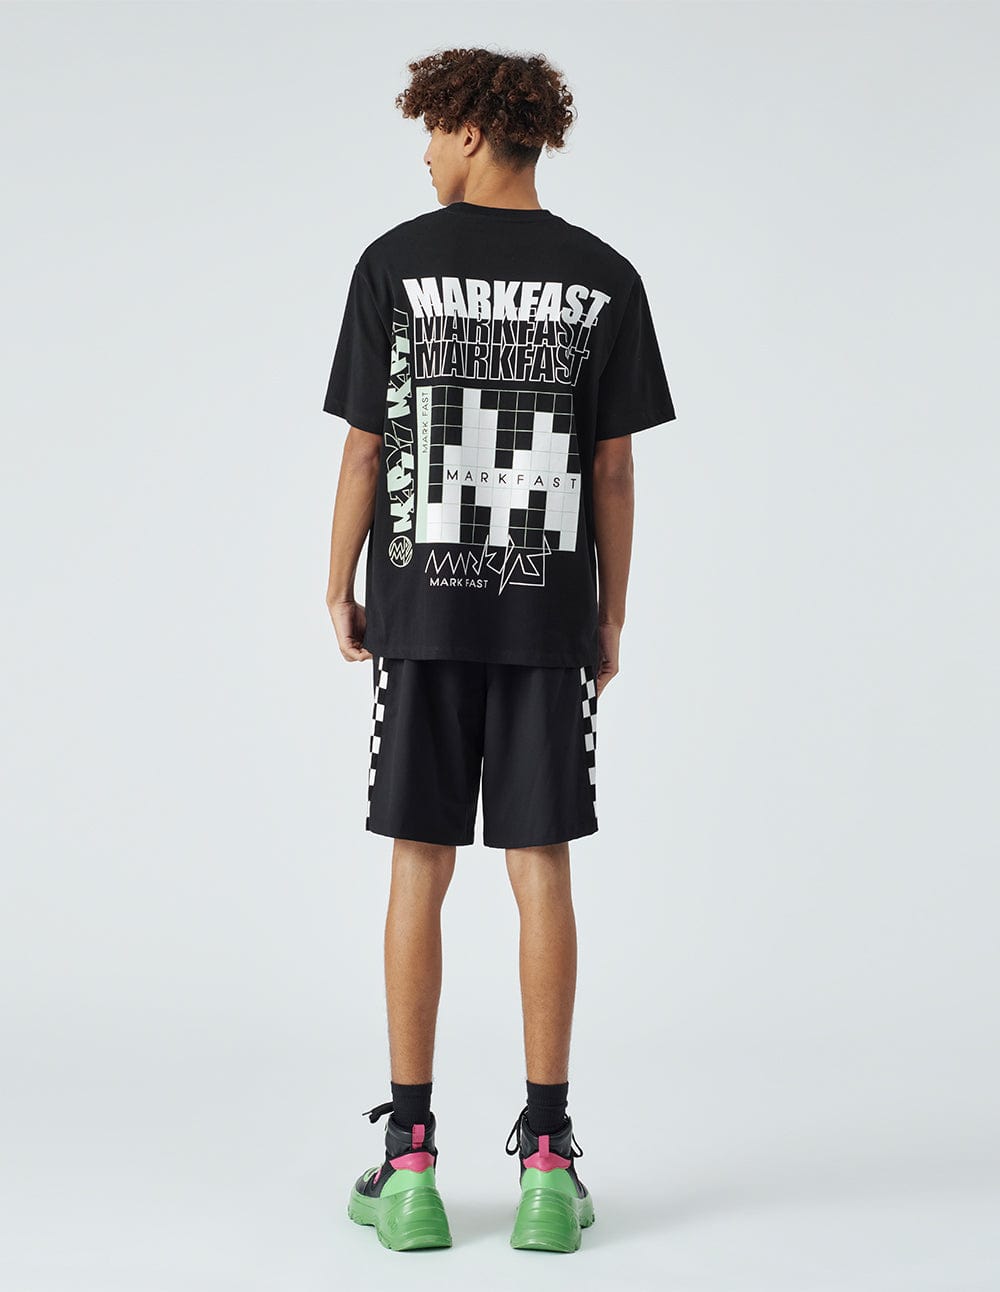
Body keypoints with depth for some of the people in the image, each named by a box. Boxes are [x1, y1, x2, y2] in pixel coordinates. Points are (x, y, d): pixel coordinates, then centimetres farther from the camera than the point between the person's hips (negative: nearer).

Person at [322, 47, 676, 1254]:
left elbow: (363, 451, -3)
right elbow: (613, 470, 0)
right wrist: (610, 618, 9)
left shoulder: (395, 263, -3)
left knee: (419, 871, 5)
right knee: (542, 871, 4)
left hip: (422, 607, -1)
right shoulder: (604, 279, 0)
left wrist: (340, 591, 8)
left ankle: (411, 1160, 7)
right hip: (549, 612, 1)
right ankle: (546, 1161, 7)